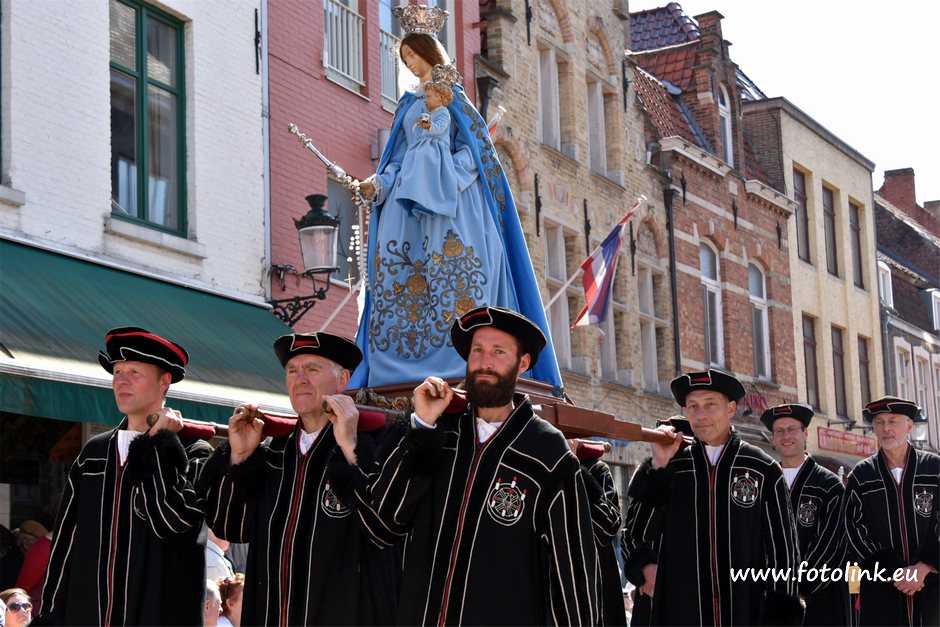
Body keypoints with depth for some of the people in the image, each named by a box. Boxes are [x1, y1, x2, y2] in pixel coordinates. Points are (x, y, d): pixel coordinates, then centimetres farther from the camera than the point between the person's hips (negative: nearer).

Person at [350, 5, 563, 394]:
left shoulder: (452, 95, 6)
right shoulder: (408, 104, 22)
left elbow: (474, 146, -3)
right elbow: (399, 158, 18)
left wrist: (447, 174, -19)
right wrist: (378, 183, 1)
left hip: (449, 199, -5)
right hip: (409, 197, 6)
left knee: (451, 271, -16)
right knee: (398, 279, -6)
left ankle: (460, 358, -21)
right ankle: (396, 367, -9)